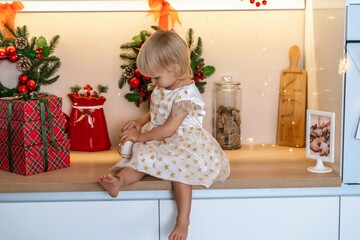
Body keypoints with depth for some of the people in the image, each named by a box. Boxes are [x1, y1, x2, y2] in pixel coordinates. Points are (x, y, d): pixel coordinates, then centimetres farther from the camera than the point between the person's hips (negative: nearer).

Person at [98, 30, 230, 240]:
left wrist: (140, 136, -12)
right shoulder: (162, 89, 8)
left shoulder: (185, 95, -20)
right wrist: (140, 122, 5)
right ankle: (119, 181, -45)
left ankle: (183, 219, -32)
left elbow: (168, 130, -21)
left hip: (184, 143, -8)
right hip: (162, 143, 9)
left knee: (179, 166, -33)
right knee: (143, 157, -17)